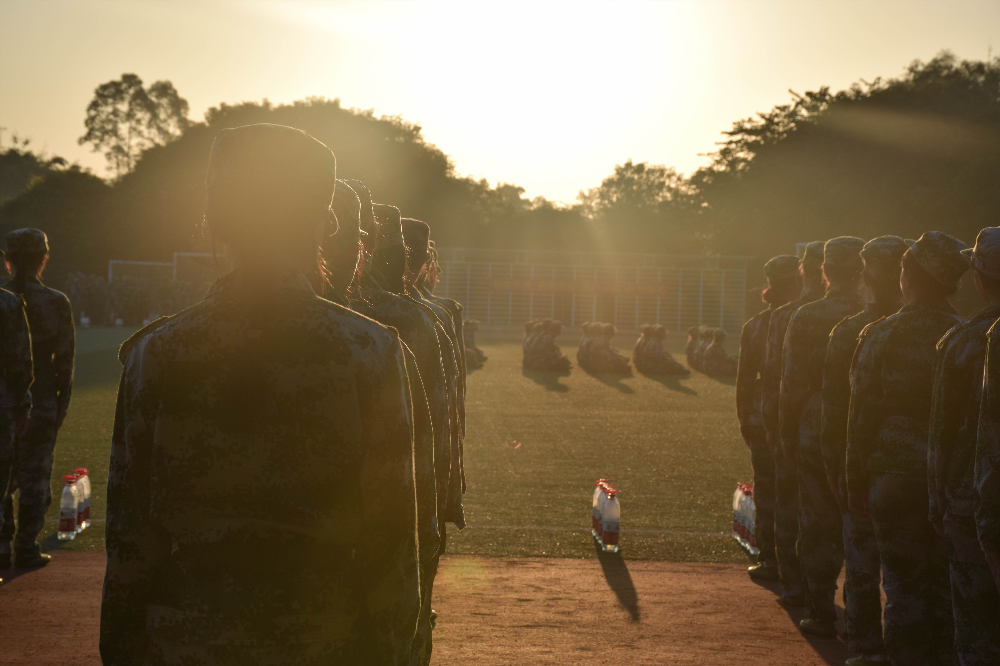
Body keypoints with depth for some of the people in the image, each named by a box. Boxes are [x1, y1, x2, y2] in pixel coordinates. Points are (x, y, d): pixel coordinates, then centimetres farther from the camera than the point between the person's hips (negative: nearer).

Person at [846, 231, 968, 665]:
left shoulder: (880, 337, -9)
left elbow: (862, 416, -6)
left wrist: (856, 482, 3)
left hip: (896, 478, -2)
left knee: (904, 585, 4)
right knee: (948, 587, 12)